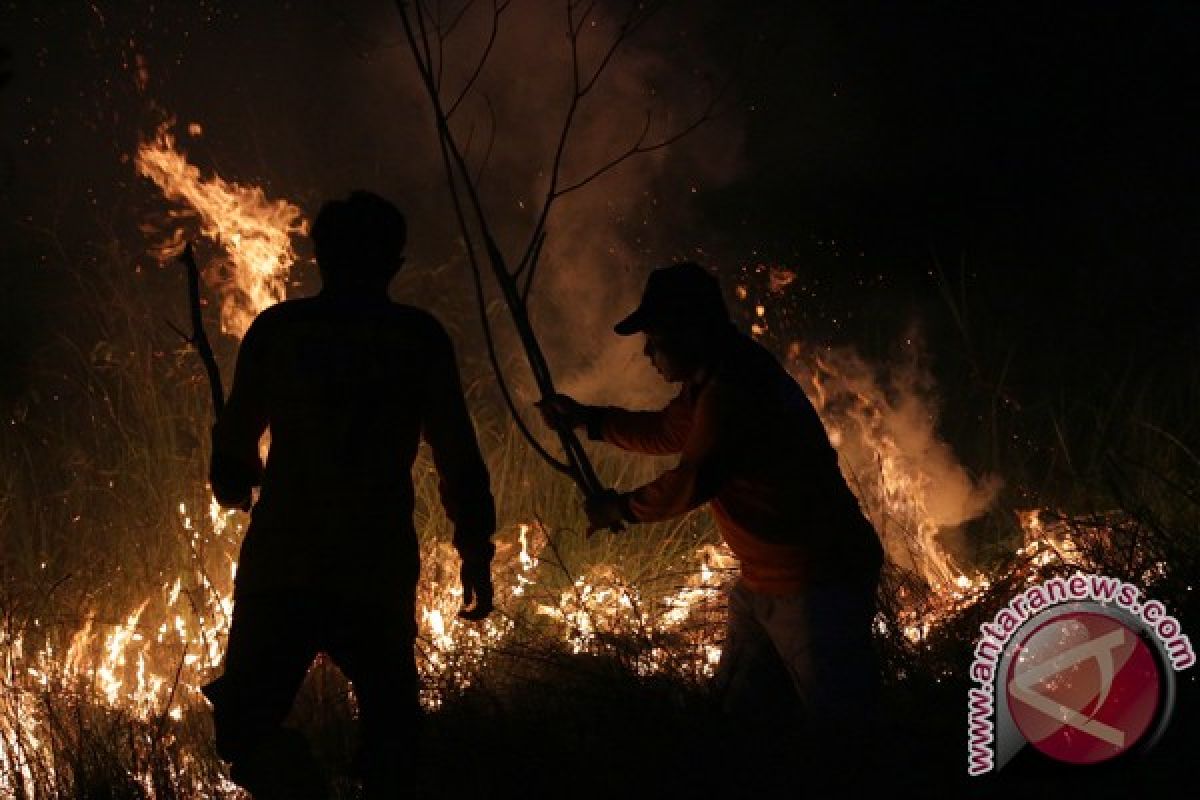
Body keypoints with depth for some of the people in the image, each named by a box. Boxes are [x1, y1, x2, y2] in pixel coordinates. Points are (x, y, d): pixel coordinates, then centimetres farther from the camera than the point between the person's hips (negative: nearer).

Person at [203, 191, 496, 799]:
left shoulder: (277, 329, 2)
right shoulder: (419, 338, 1)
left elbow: (234, 442, 8)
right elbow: (459, 457, -1)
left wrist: (235, 489, 31)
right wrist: (476, 554, 9)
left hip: (279, 569, 0)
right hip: (378, 568, 0)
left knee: (246, 725, 5)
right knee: (389, 725, 20)